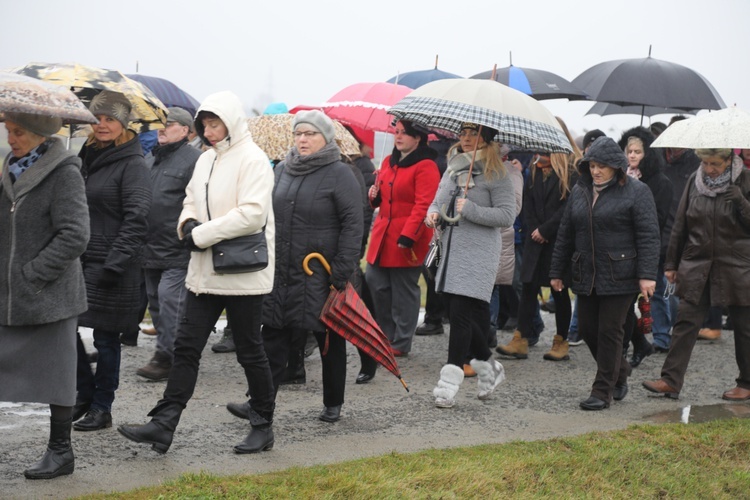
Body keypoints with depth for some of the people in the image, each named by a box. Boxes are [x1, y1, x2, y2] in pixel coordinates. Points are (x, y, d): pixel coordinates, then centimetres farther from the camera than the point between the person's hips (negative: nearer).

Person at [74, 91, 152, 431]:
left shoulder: (132, 164, -10)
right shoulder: (88, 157, 13)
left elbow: (136, 220, -16)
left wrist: (114, 263, -20)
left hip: (111, 265, -7)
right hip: (80, 261, 7)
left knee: (105, 337, 1)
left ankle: (101, 408, 12)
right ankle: (85, 393, 25)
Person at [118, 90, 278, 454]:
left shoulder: (252, 160, -13)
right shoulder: (206, 160, 12)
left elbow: (252, 214, -23)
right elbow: (191, 202, 20)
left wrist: (203, 234, -19)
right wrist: (189, 224, -4)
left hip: (242, 272, -8)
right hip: (205, 271, 8)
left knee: (250, 351, 4)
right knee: (186, 346, 4)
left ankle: (263, 425, 18)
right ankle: (163, 425, 5)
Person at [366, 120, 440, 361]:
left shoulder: (426, 167, -10)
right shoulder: (389, 162, 15)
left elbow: (423, 206, -17)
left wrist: (407, 236, -22)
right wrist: (375, 196, 4)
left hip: (407, 240, -8)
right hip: (383, 234, 8)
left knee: (404, 291, 0)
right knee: (374, 282, 5)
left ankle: (401, 343, 10)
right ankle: (386, 334, 20)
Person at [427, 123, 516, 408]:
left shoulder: (496, 173, -5)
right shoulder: (453, 167, 17)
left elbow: (507, 215, -10)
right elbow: (439, 199, 23)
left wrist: (470, 210, -17)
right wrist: (433, 213, 0)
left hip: (478, 254, -7)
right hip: (451, 250, 7)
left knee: (461, 314, -11)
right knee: (457, 313, 9)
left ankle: (449, 383, -10)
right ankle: (488, 366, 28)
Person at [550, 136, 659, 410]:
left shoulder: (636, 192, -6)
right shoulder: (580, 191, 11)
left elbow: (648, 236, -10)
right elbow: (565, 234, 16)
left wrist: (647, 275, -17)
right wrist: (557, 272, 15)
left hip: (619, 277, -6)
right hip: (586, 276, 6)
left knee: (609, 332, -3)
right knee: (588, 330, 8)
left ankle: (603, 391, 6)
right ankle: (620, 372, 31)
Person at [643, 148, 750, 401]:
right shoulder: (695, 180, 4)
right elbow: (680, 225, 10)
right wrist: (672, 263, 10)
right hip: (697, 266, 3)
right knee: (685, 323, -3)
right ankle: (671, 380, -2)